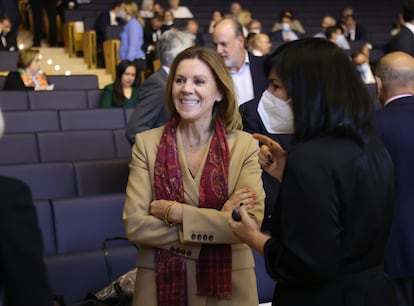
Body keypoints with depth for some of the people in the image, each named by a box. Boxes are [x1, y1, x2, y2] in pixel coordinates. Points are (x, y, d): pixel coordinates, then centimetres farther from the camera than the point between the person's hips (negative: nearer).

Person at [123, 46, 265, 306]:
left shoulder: (245, 145, -6)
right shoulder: (147, 143, -4)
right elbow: (135, 225, -11)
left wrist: (175, 212, -17)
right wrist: (217, 221, -16)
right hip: (161, 285, 1)